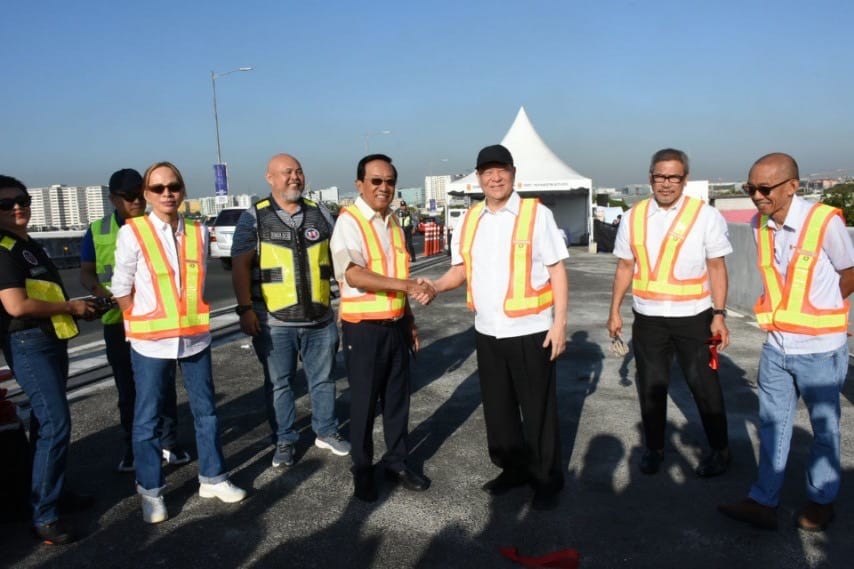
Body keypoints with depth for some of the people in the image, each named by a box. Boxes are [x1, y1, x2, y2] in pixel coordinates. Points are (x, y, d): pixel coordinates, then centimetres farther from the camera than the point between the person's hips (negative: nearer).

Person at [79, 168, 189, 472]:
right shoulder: (97, 231, 4)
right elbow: (85, 273, 6)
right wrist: (101, 291, -15)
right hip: (118, 322, 1)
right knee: (128, 389, 10)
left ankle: (168, 442, 19)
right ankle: (132, 448, 24)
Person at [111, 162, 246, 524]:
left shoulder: (198, 232, 3)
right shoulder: (132, 233, -7)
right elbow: (121, 288, -3)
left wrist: (192, 316, 8)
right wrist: (145, 324, -1)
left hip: (195, 336, 4)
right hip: (151, 342, -3)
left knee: (205, 410, 12)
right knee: (148, 418, 6)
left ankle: (212, 478, 27)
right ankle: (151, 492, 22)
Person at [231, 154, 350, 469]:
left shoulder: (320, 214, 8)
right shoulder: (254, 218, -1)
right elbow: (240, 266, -5)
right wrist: (245, 309, -13)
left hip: (320, 318, 3)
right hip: (274, 321, -2)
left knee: (322, 379, 14)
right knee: (278, 383, 10)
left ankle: (326, 432, 32)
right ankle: (284, 441, 25)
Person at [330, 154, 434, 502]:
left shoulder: (393, 222, 11)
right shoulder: (348, 222, -13)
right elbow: (354, 275, -27)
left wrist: (410, 321, 19)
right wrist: (407, 285, -35)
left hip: (395, 324, 7)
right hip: (364, 327, -6)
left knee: (397, 396, 15)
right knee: (364, 401, 7)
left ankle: (396, 461, 32)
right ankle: (362, 471, 25)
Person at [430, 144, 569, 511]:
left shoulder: (536, 214, -7)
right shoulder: (469, 220, 8)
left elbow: (557, 270, -7)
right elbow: (461, 268, 14)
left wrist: (560, 323, -13)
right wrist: (435, 286, -7)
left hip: (530, 331, -5)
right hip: (487, 332, 5)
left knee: (537, 409, 7)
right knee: (497, 407, 16)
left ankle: (547, 480, 26)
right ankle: (513, 468, 36)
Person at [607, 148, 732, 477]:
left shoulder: (706, 216, -5)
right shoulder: (633, 218, 4)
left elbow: (717, 267, -5)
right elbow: (625, 267, 8)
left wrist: (719, 315, -9)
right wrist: (614, 311, 5)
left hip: (693, 318, -2)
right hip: (647, 318, 3)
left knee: (704, 387, 9)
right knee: (650, 387, 13)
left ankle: (719, 450, 30)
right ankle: (653, 448, 31)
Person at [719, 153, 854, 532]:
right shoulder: (759, 224, -1)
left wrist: (819, 311, 7)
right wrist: (793, 308, 8)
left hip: (820, 348, -5)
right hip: (776, 346, 5)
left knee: (823, 428, 14)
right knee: (772, 427, 11)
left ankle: (821, 501, 33)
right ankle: (763, 503, 21)